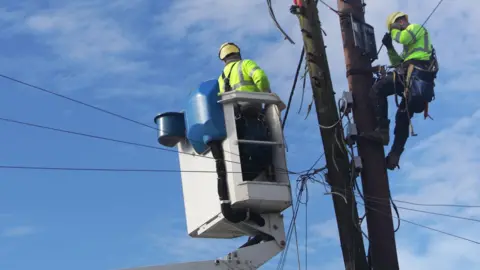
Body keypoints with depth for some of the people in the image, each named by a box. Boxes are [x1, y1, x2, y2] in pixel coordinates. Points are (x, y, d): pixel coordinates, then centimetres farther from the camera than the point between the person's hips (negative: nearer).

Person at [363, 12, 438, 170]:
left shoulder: (416, 27, 11)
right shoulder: (410, 43, 38)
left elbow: (403, 38, -12)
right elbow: (399, 64, 32)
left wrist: (394, 32, 9)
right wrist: (389, 48, 21)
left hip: (414, 72, -10)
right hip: (423, 82, 10)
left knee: (377, 90, -15)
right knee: (403, 117, 9)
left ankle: (382, 130, -25)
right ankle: (394, 156, 3)